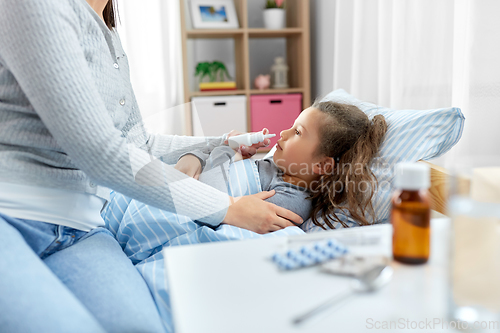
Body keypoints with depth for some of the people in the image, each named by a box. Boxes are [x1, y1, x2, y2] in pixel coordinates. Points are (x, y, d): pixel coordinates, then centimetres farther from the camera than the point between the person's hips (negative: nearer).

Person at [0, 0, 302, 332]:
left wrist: (227, 144, 28)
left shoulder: (111, 40, 19)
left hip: (78, 229, 7)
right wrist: (228, 209, -9)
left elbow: (140, 143, 27)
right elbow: (99, 152, -16)